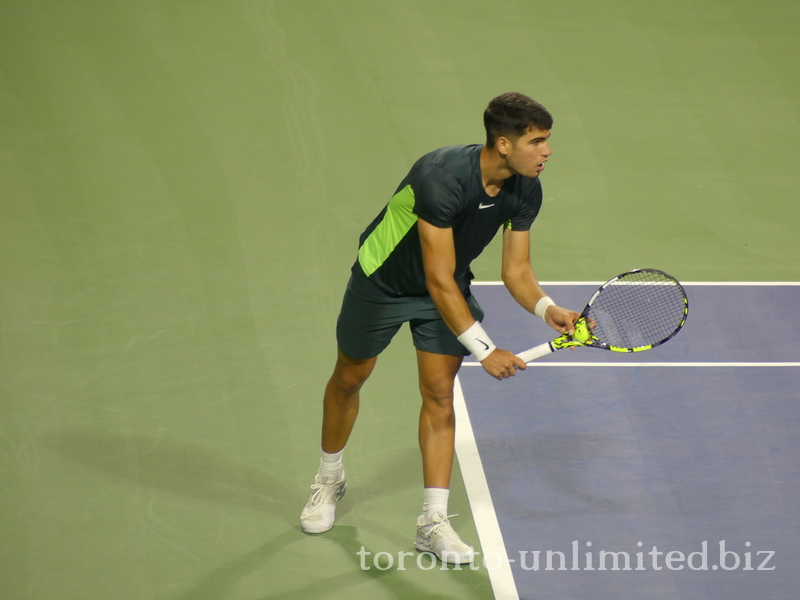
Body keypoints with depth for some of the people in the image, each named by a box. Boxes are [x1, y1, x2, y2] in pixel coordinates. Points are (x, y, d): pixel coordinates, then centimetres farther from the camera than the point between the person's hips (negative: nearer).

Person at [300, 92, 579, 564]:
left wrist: (547, 309, -29)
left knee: (440, 393, -6)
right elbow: (438, 280, -37)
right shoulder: (442, 177, -40)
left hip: (449, 289, 4)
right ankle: (330, 481, 39)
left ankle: (433, 522, -2)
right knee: (349, 380, 14)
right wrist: (483, 349, -38)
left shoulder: (526, 192, -18)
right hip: (384, 281, -4)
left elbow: (516, 269, -8)